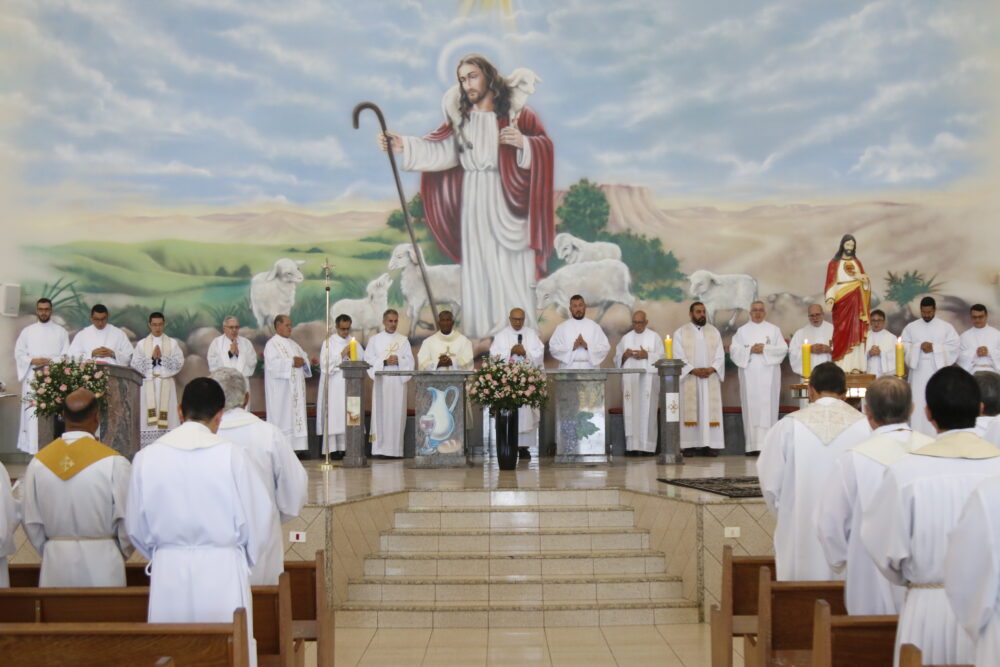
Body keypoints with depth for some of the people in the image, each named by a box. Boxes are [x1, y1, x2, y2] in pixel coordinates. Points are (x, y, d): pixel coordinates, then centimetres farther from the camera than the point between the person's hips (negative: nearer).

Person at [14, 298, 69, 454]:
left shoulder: (60, 331, 10)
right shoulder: (27, 331, 13)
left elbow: (66, 356, 4)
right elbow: (18, 354, 8)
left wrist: (51, 362, -13)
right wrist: (33, 361, -9)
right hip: (33, 377, 1)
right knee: (32, 412, -6)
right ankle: (32, 447, -5)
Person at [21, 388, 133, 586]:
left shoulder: (38, 462, -1)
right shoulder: (113, 462, -11)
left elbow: (31, 523, 3)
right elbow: (127, 520, -7)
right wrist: (120, 555, 11)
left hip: (55, 566, 3)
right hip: (101, 564, -3)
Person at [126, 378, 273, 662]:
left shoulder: (147, 457, -3)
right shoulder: (231, 454, -10)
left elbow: (136, 527, 6)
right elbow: (259, 515, -3)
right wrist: (247, 559, 16)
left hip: (168, 574, 2)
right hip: (222, 572, -2)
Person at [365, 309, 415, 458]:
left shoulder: (403, 340, 13)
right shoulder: (375, 339, 10)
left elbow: (410, 361, 6)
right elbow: (369, 360, 1)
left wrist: (398, 361, -13)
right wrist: (385, 362, -13)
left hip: (398, 381, 1)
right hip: (381, 381, -1)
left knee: (397, 413, -3)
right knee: (380, 413, -6)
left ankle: (395, 449, -1)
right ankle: (380, 449, -4)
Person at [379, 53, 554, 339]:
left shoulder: (514, 111, 1)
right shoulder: (461, 115, 8)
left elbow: (545, 144, -1)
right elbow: (438, 149, -1)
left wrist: (523, 142, -20)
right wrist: (402, 146, -13)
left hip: (507, 200, -3)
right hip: (473, 201, 3)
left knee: (512, 265, -4)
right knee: (479, 265, 3)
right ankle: (482, 331, 8)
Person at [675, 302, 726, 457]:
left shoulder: (714, 331, 12)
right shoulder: (680, 333, 4)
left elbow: (720, 355, 6)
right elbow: (679, 357, -4)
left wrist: (711, 369, -12)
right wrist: (694, 370, -16)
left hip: (711, 378, 2)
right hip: (689, 379, -2)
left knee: (710, 410, -1)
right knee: (690, 411, -3)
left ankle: (710, 444, -1)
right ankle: (689, 445, -3)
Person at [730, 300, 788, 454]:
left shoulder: (774, 330, 12)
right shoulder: (742, 330, 12)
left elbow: (783, 348, 2)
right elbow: (734, 349, 3)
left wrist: (765, 349, -10)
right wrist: (750, 350, -11)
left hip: (768, 375, 0)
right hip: (749, 375, 0)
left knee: (768, 406, -6)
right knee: (751, 407, -4)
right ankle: (752, 445, -2)